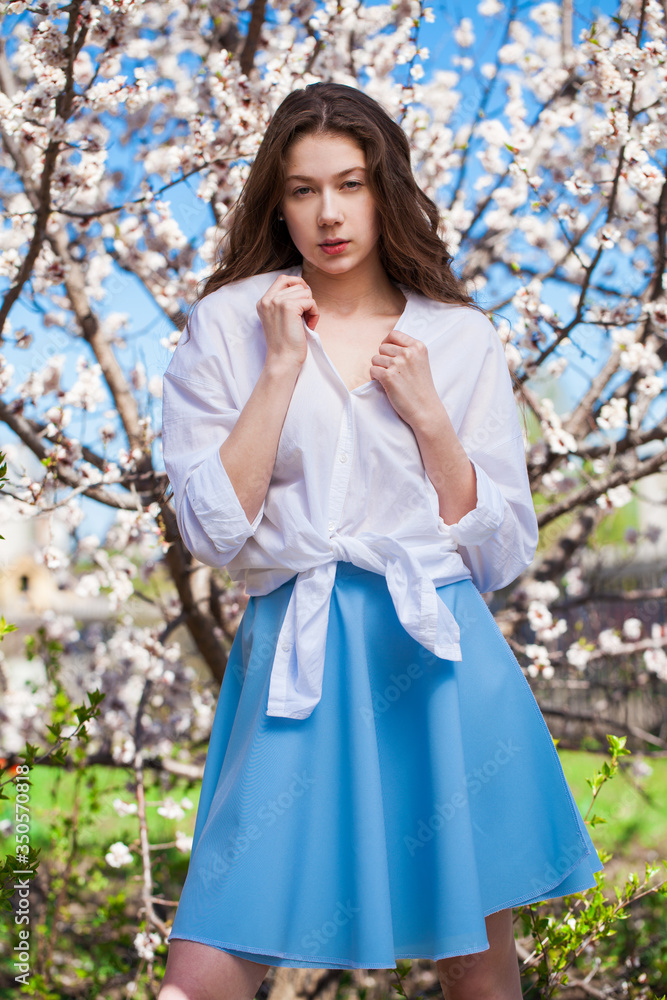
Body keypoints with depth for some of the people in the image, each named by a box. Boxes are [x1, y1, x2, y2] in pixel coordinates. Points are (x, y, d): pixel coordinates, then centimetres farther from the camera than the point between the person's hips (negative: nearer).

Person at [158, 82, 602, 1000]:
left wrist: (427, 414, -5)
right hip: (297, 664, -1)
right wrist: (283, 366, -8)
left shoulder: (462, 338, 8)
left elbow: (503, 555, 6)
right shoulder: (228, 323, 5)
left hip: (439, 659, 1)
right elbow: (212, 532, -6)